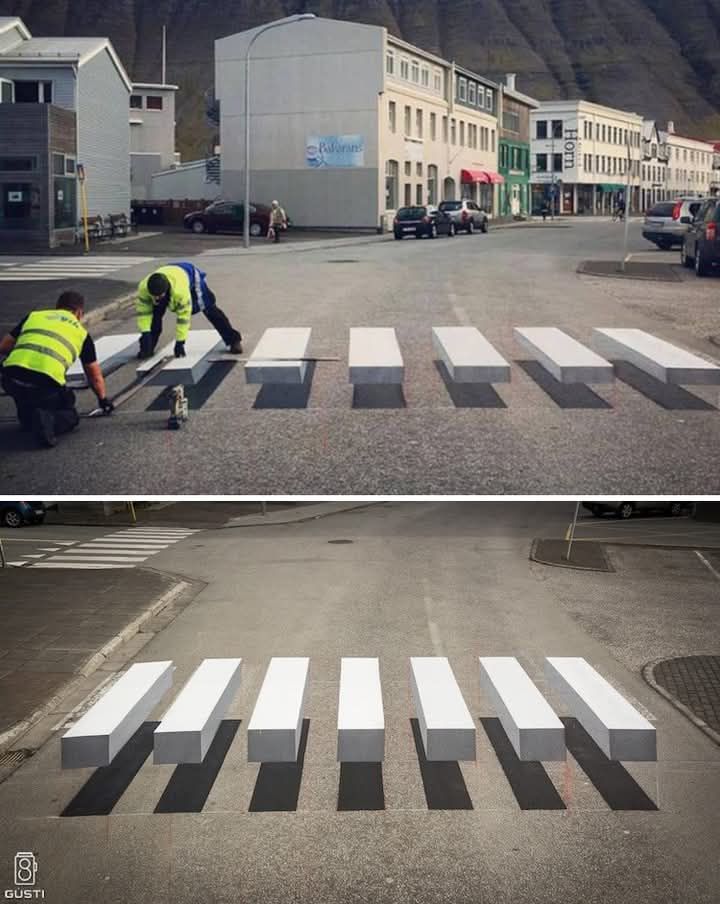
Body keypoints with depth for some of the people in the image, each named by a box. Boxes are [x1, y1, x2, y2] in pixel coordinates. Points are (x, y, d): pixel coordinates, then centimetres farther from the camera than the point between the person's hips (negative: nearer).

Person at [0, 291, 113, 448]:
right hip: (47, 383, -3)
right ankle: (46, 419, -10)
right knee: (70, 416, 20)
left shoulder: (34, 316, 26)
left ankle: (27, 417, 30)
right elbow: (94, 375, 32)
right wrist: (103, 399, 50)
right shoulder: (81, 332, 23)